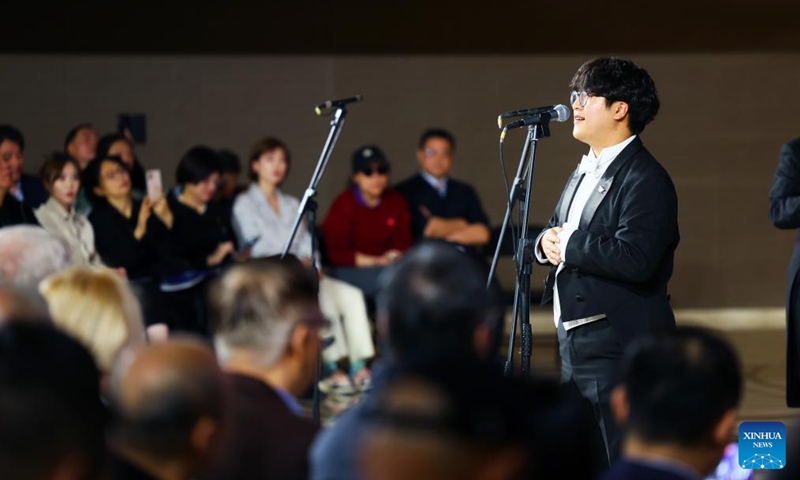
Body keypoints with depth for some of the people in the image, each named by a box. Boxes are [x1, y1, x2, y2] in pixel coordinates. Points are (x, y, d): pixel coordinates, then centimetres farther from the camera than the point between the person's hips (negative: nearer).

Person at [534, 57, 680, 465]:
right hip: (576, 346, 10)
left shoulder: (646, 179, -15)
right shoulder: (585, 170, 16)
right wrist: (546, 241, -3)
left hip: (620, 352, -10)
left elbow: (635, 259, -28)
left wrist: (568, 245, -17)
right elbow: (555, 234, 21)